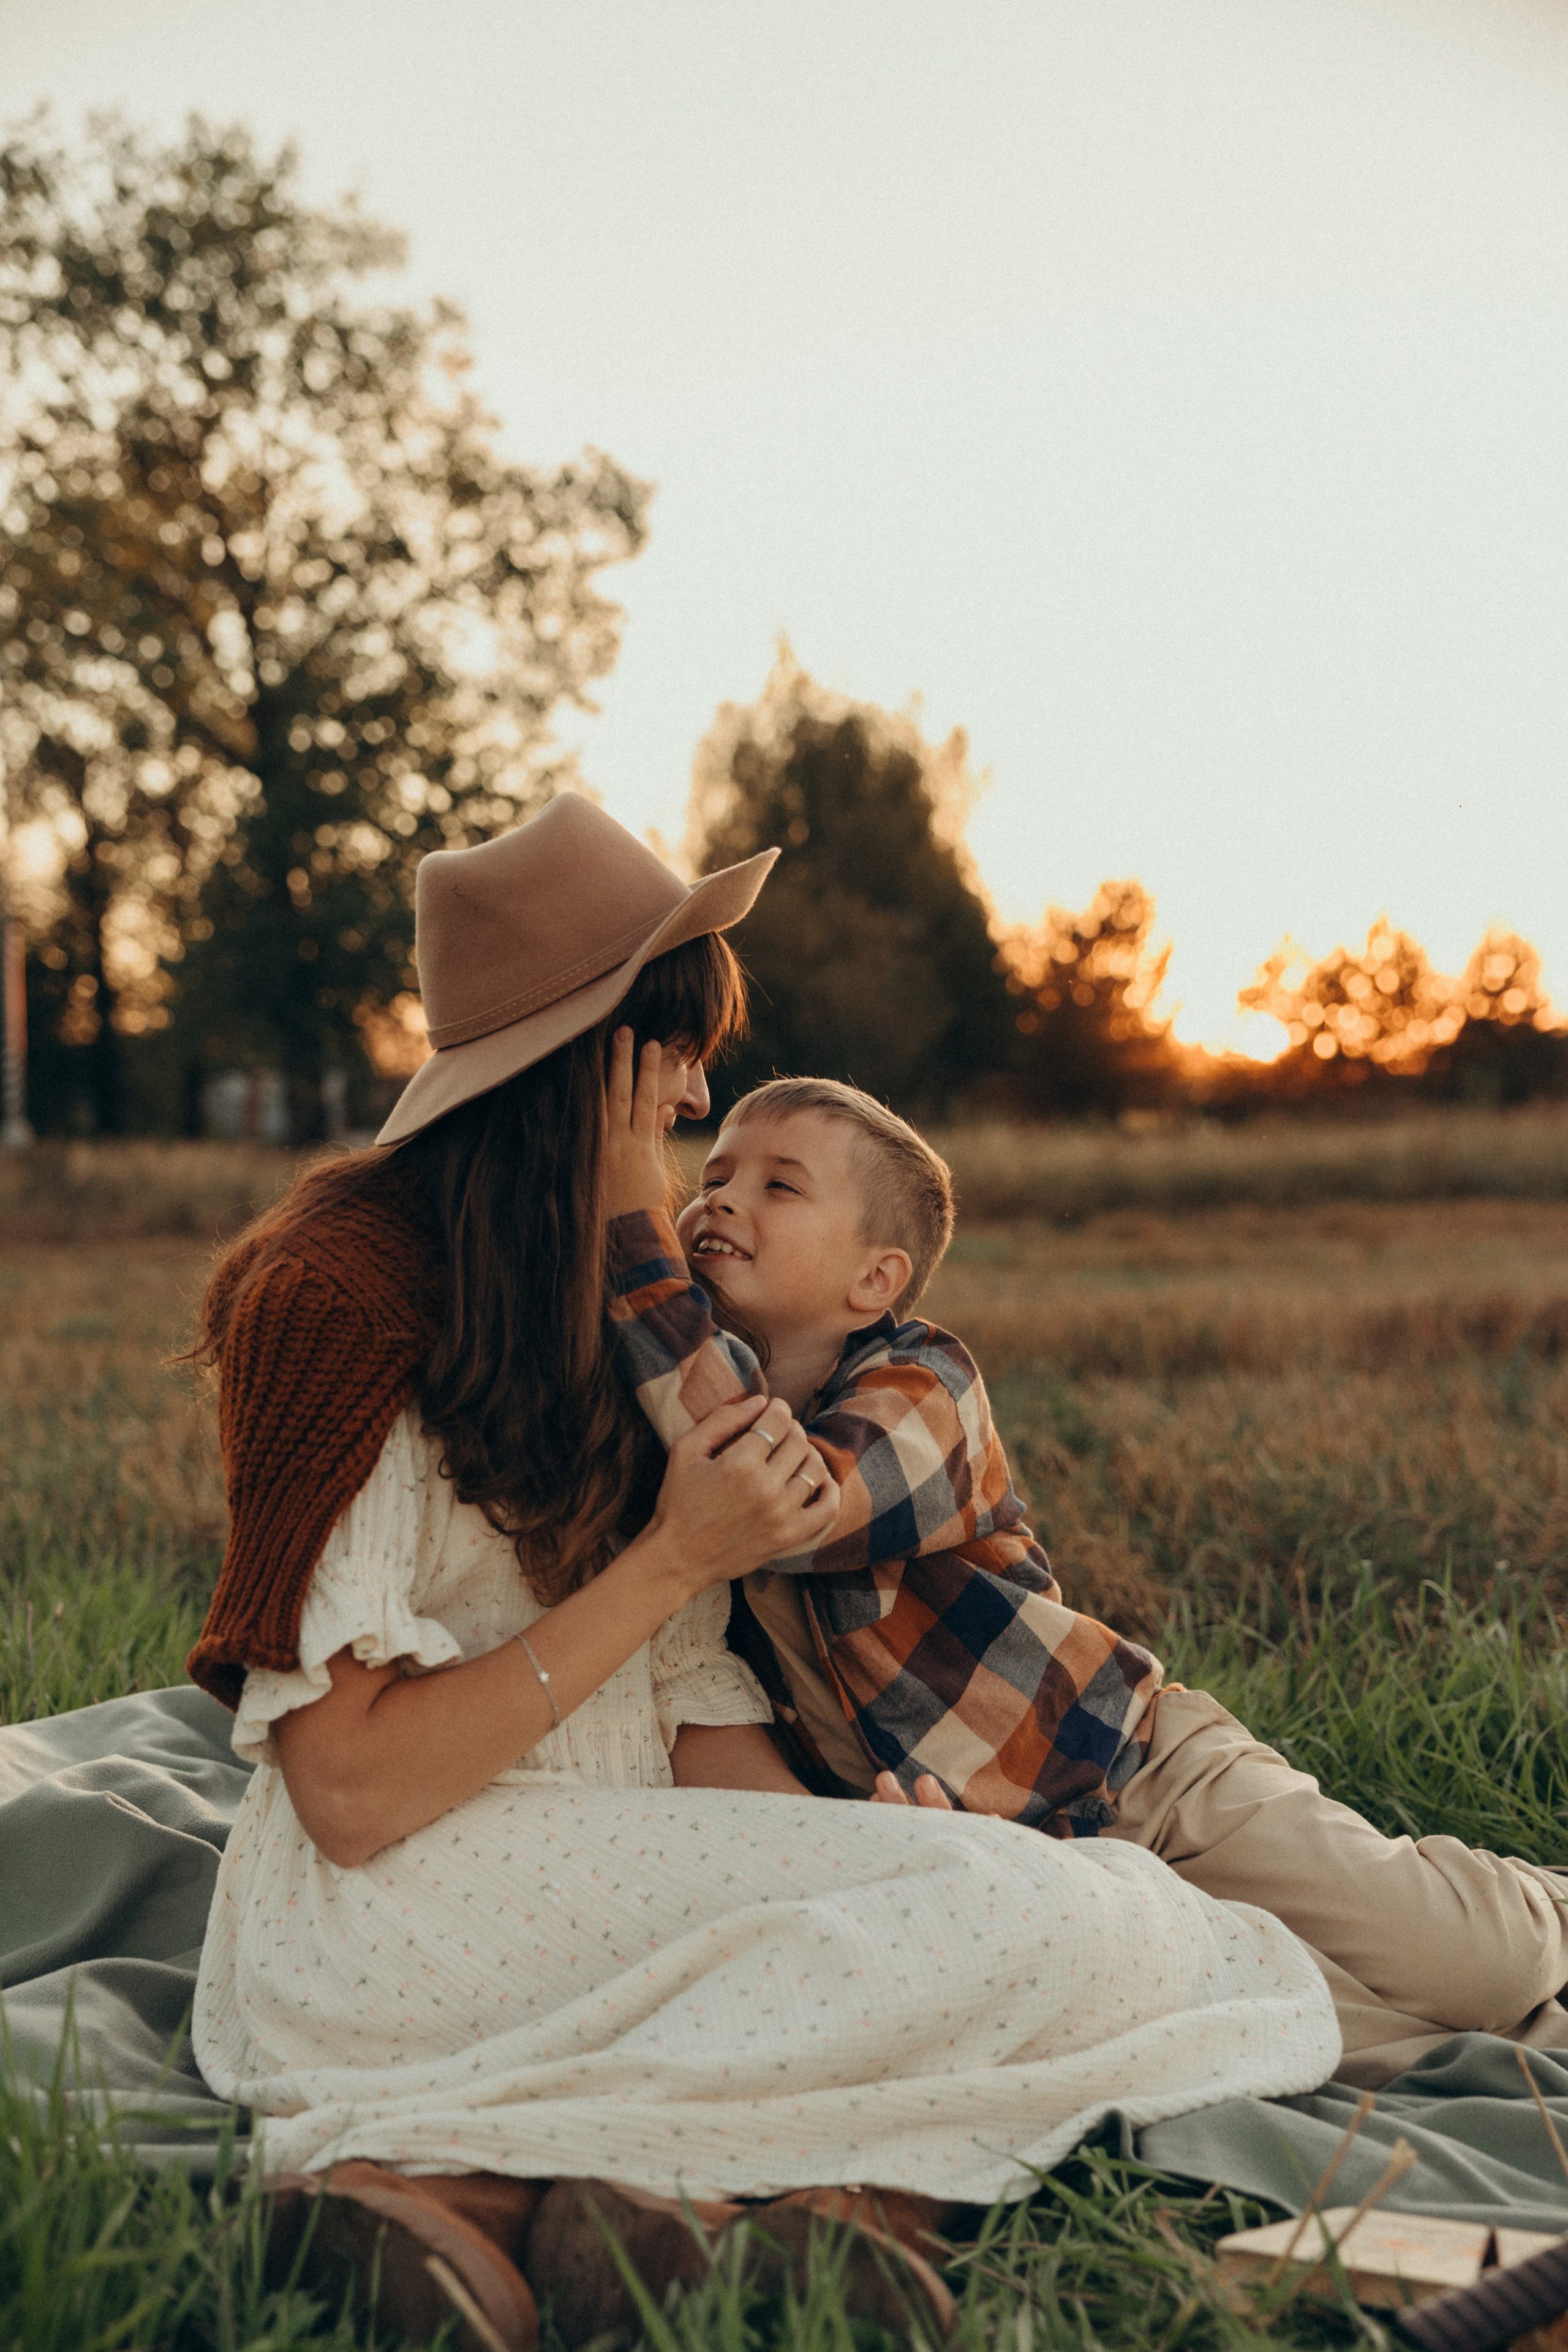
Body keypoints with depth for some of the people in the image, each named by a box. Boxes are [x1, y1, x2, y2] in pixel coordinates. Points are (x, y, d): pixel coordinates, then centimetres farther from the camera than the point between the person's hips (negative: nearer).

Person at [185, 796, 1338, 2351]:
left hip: (609, 1873, 8)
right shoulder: (336, 1284, -11)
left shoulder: (621, 1306, 14)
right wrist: (672, 1561, -14)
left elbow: (699, 1718, 8)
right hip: (396, 1920, -8)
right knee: (1027, 1921, -23)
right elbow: (350, 1788, -16)